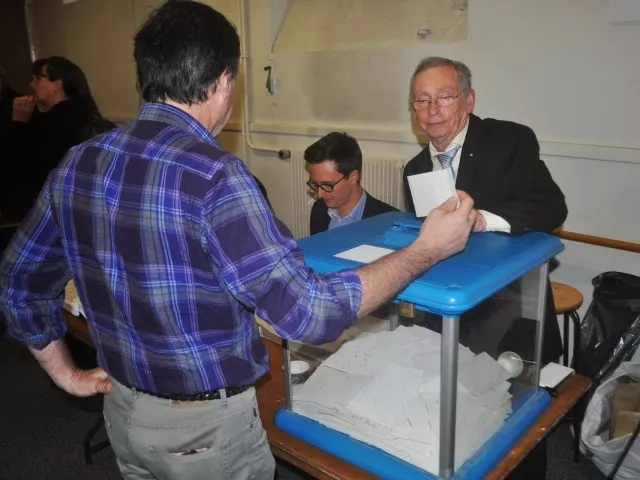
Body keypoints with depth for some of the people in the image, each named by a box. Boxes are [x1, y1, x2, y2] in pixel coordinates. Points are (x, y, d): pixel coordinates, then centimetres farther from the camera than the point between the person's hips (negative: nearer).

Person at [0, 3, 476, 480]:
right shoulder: (213, 177, -27)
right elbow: (307, 310, -26)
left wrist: (67, 374, 15)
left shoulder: (77, 164, -6)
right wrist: (426, 251, -16)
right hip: (207, 426, -5)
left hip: (124, 412, 6)